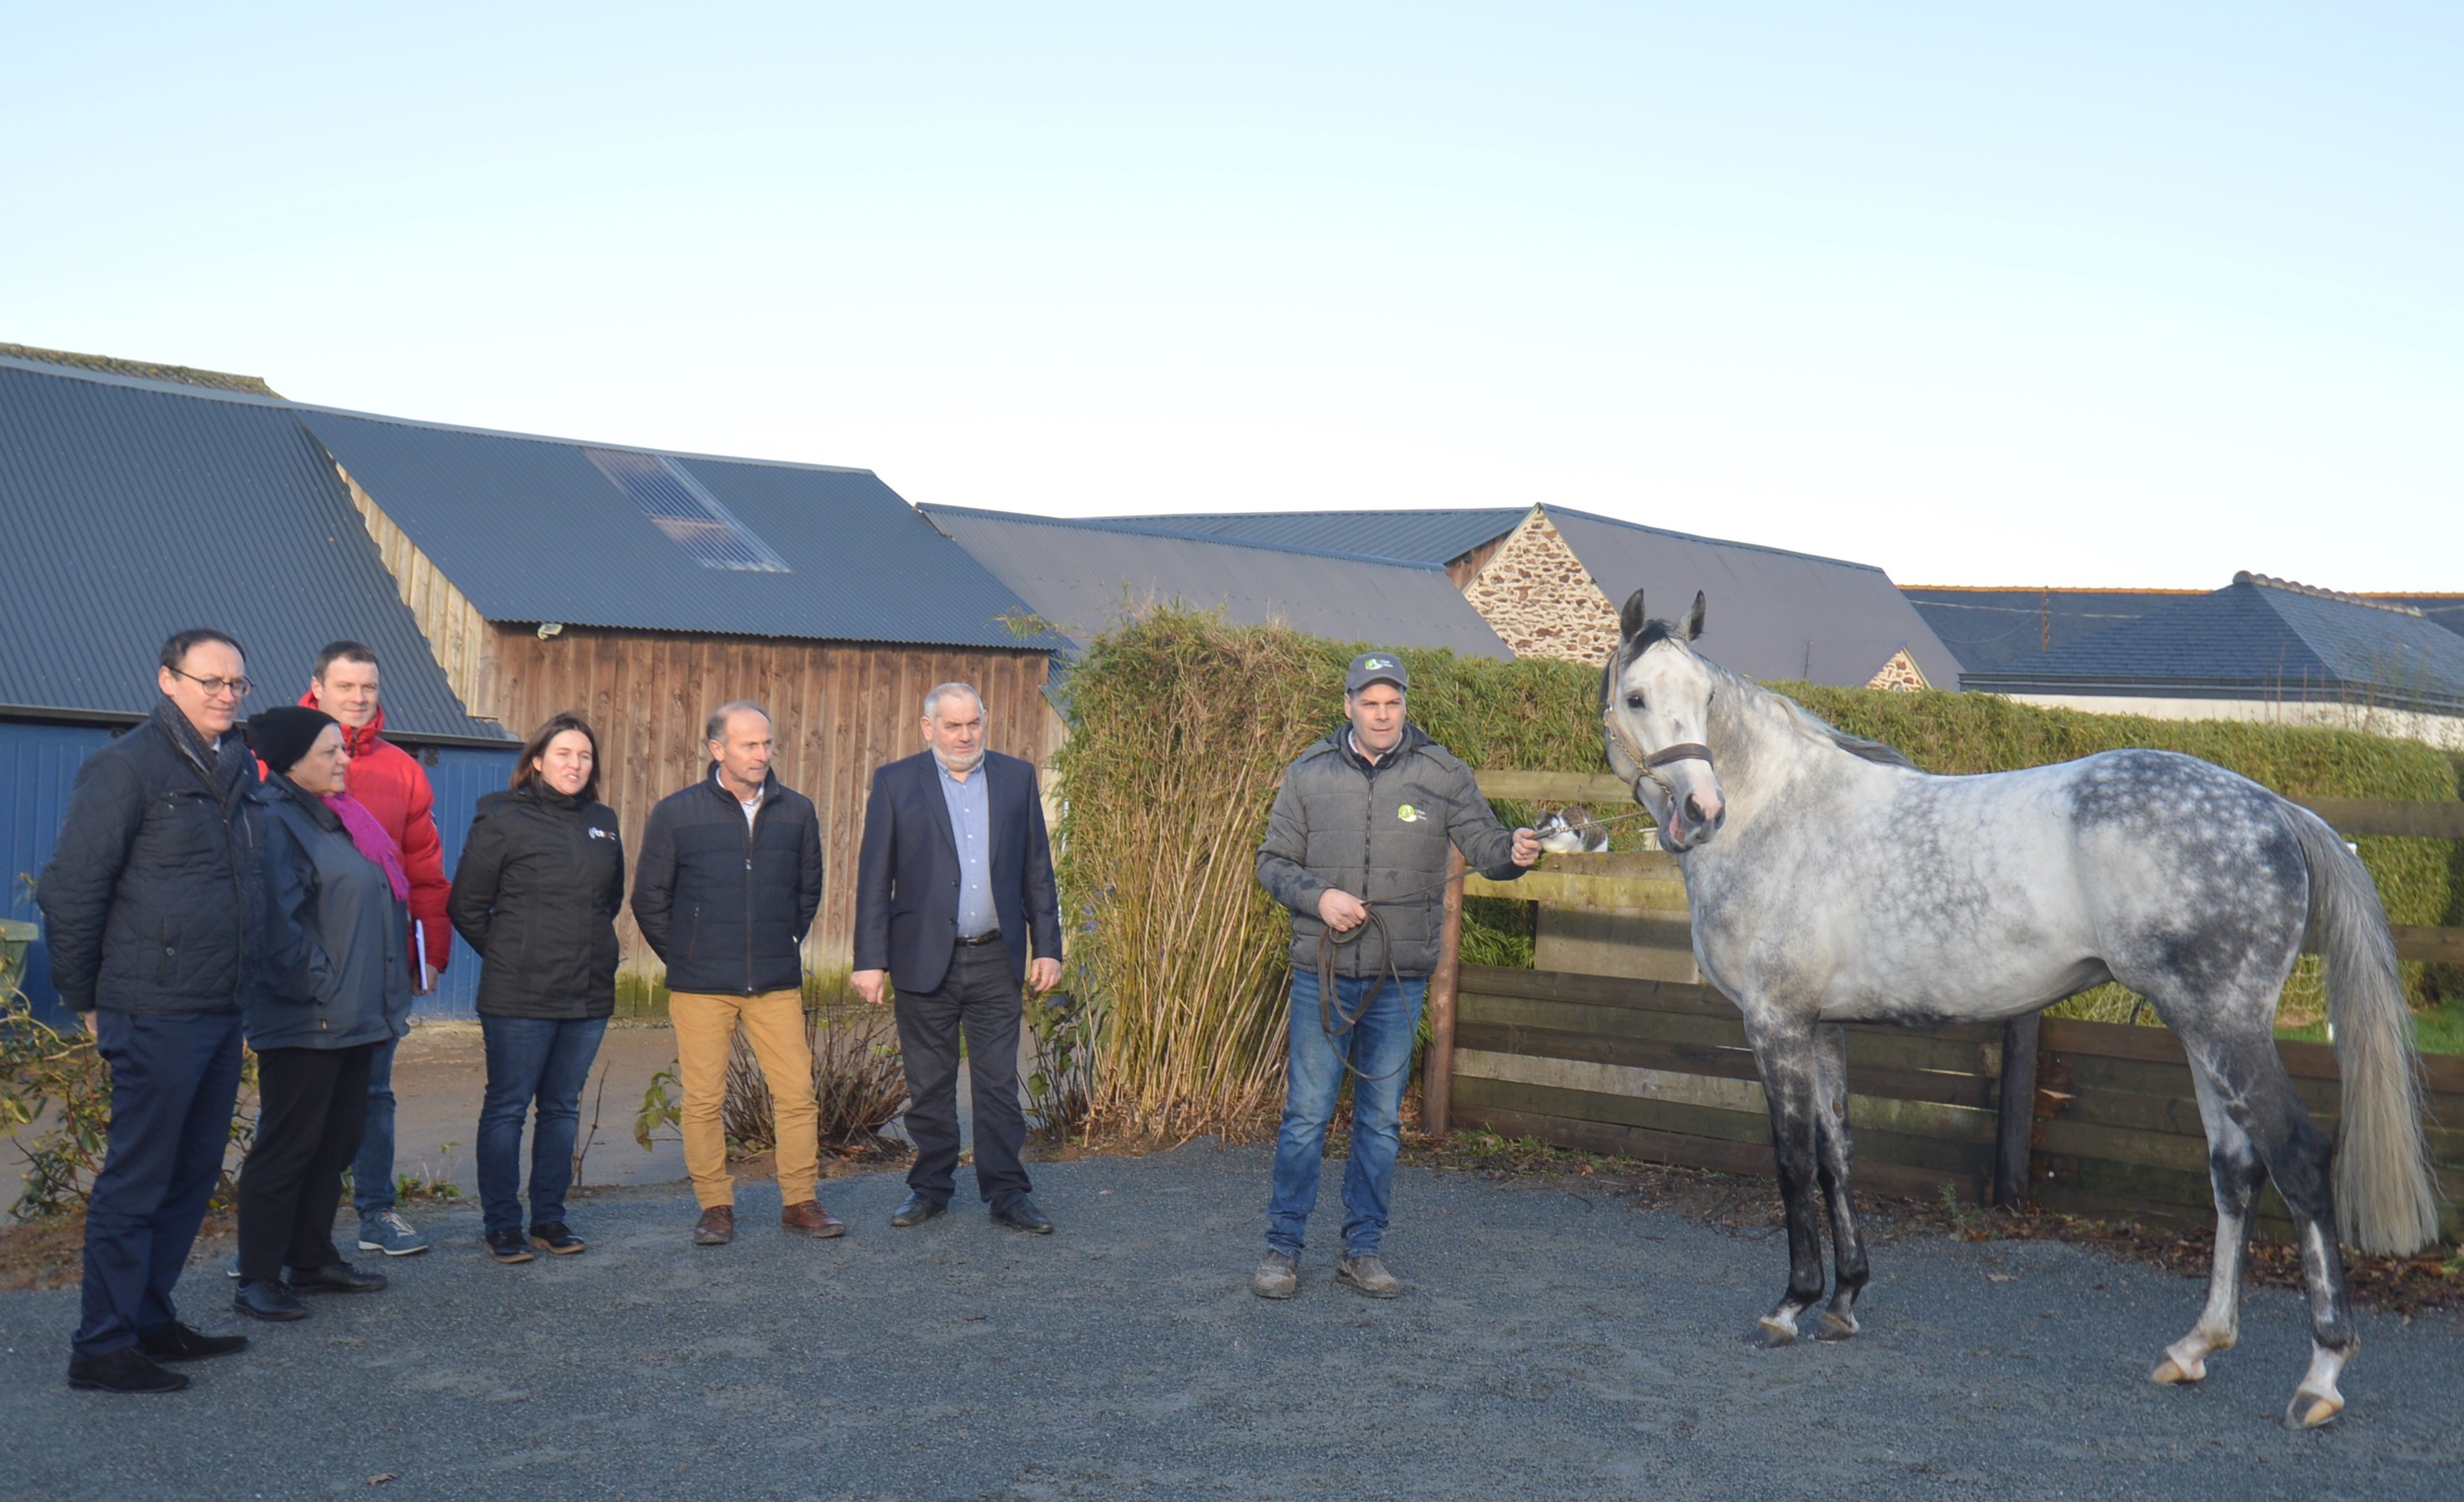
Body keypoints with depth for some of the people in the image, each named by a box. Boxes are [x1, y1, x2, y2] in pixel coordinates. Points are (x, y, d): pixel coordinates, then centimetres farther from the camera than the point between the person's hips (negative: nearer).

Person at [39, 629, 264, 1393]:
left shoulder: (240, 769, 13)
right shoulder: (127, 767, -10)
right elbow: (71, 891, -9)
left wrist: (241, 988, 16)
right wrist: (86, 1000, -5)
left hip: (221, 1014, 8)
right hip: (158, 1015, -8)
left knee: (192, 1174, 14)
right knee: (136, 1180, -2)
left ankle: (149, 1320, 26)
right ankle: (102, 1346, 6)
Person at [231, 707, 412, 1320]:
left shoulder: (337, 818, 16)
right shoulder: (275, 821, -13)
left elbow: (385, 906, 21)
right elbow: (280, 923, -21)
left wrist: (388, 996, 15)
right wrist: (320, 992, -20)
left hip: (356, 1017, 9)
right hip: (304, 1023, -9)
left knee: (337, 1143, 16)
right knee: (286, 1147, -3)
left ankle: (313, 1258, 27)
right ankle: (258, 1280, 5)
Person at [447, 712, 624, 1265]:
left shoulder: (602, 821, 10)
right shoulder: (502, 819, -5)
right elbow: (465, 906, -2)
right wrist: (508, 954, 2)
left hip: (590, 992, 5)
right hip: (521, 997, -5)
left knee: (563, 1107, 12)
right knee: (507, 1108, 1)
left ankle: (550, 1218, 21)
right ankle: (502, 1225, 9)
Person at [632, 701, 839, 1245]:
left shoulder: (796, 811, 5)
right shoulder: (676, 814, -1)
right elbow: (650, 899, 7)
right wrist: (683, 958, 8)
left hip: (778, 985, 2)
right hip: (700, 989, -2)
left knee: (797, 1093, -1)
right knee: (703, 1100, 2)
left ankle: (800, 1200, 12)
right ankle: (714, 1206, 13)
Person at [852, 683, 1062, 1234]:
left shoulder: (1017, 777, 8)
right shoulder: (895, 783, 1)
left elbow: (1037, 869, 10)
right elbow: (874, 877, 0)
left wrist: (1047, 947, 5)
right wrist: (870, 959, -5)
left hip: (997, 960, 1)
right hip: (924, 958, -1)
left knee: (999, 1082, 3)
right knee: (929, 1085, 8)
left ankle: (1007, 1193, 11)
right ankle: (930, 1186, 21)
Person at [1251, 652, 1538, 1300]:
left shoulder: (1441, 774, -1)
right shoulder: (1309, 774, -1)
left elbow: (1484, 846, -5)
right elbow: (1272, 863, 4)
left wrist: (1516, 852, -28)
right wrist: (1318, 896, -14)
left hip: (1400, 978, 1)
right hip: (1323, 972, -1)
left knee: (1381, 1118, 9)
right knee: (1306, 1114, 3)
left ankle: (1362, 1249, 21)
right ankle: (1282, 1248, 14)